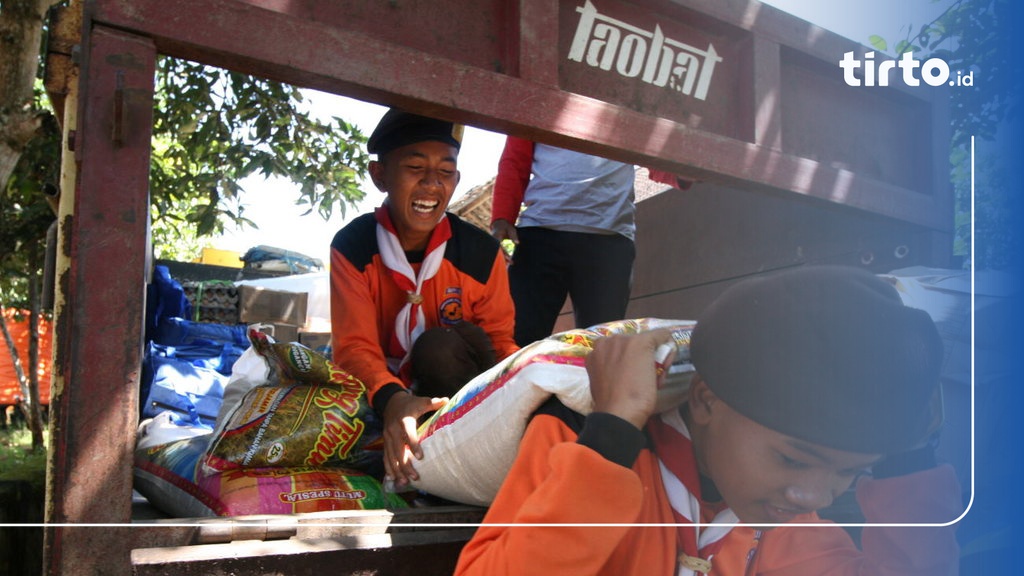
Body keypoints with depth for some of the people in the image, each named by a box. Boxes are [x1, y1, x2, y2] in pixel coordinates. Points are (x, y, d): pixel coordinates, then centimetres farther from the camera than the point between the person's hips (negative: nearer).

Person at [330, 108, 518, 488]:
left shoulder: (482, 253, -7)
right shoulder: (352, 247, -11)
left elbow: (499, 341, -1)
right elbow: (354, 346, -19)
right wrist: (392, 399, -42)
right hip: (383, 396, 0)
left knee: (439, 344, -29)